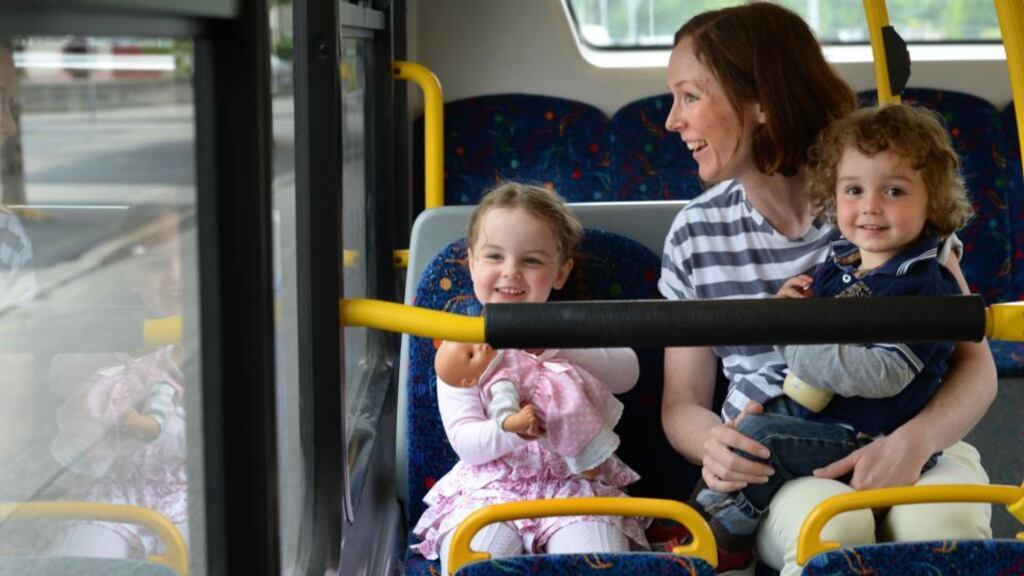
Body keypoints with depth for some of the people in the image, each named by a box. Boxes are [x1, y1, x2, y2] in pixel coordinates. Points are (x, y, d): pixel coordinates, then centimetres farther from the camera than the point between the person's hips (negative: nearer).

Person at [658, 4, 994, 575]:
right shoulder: (695, 233, 3)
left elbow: (974, 364, -2)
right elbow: (682, 401, 9)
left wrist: (915, 440, -25)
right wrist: (711, 441, -17)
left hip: (905, 447, -1)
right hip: (776, 465, 1)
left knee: (940, 520, -36)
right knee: (830, 528, -34)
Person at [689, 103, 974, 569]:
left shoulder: (924, 287, -19)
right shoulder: (836, 268, 6)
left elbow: (882, 375, -29)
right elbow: (805, 349, 18)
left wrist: (799, 345, -25)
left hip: (868, 441, -9)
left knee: (759, 434, -22)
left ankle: (726, 539, -1)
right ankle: (701, 513, 31)